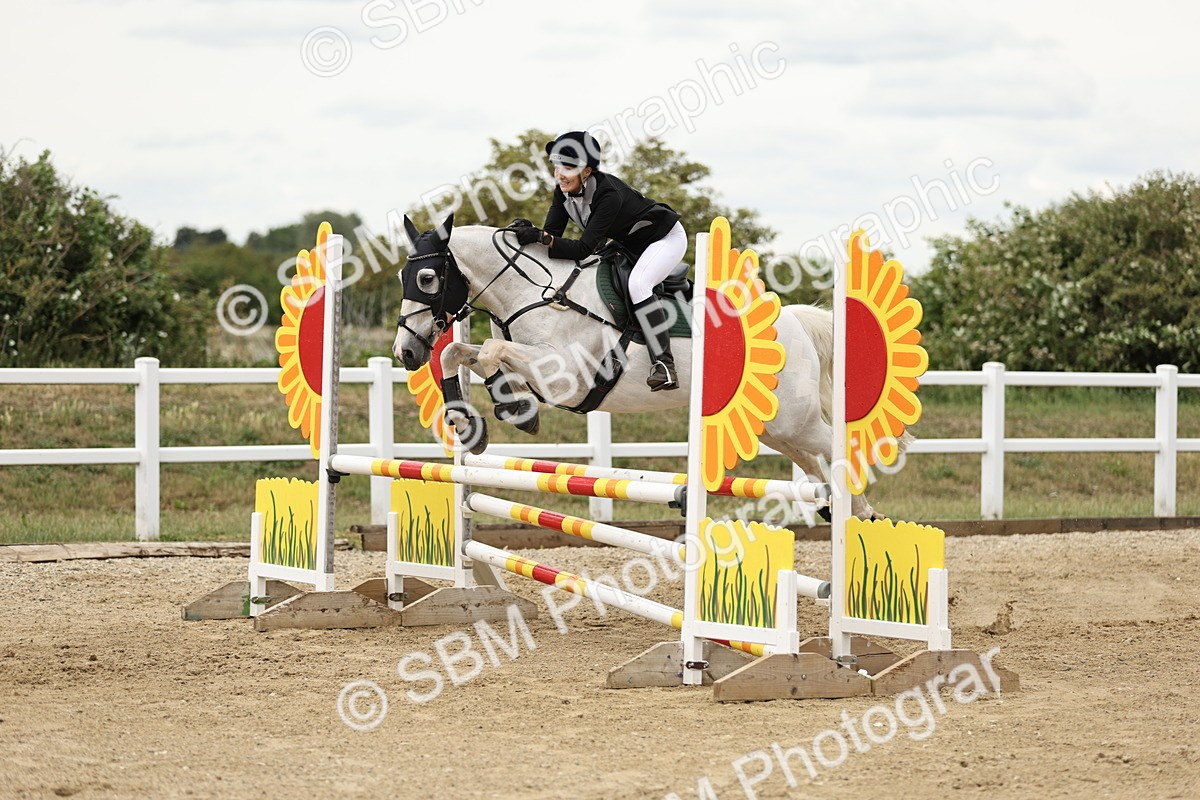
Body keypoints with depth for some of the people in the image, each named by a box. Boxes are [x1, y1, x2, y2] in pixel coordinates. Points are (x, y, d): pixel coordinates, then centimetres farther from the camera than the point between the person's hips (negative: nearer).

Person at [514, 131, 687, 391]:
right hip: (629, 244, 9)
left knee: (637, 284, -33)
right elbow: (552, 232, -11)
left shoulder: (608, 194, -36)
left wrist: (542, 237, -48)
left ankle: (664, 364, -33)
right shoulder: (564, 192, -13)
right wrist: (530, 236, -32)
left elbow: (584, 248, -39)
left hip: (666, 238, -9)